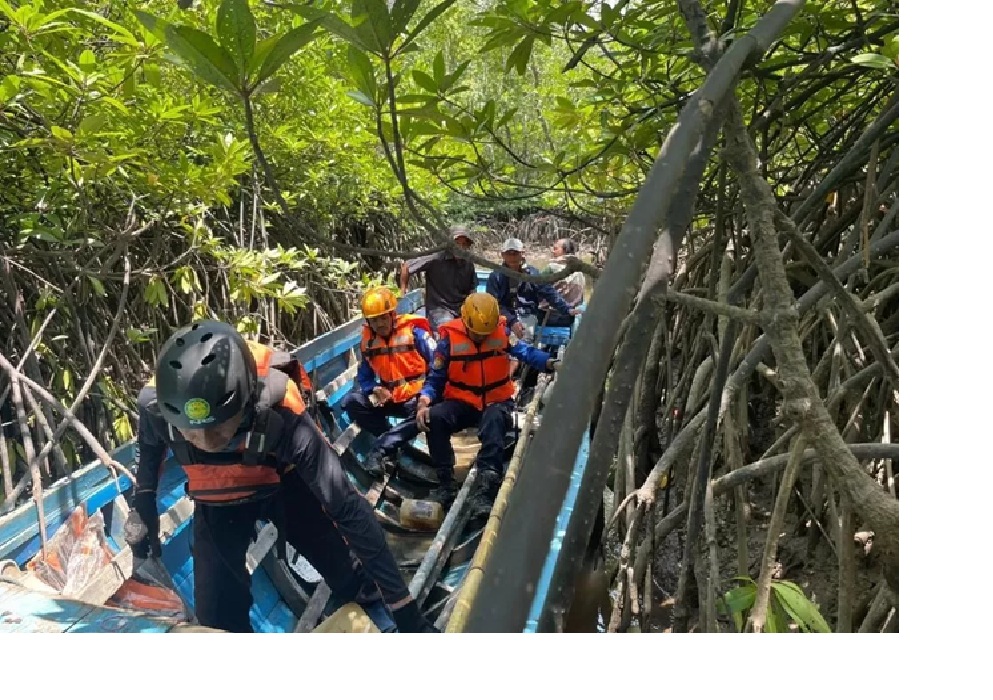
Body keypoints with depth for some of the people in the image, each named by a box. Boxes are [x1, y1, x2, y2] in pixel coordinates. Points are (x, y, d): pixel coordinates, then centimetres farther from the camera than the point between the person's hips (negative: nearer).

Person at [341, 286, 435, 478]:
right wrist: (375, 390, -14)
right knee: (351, 402, -15)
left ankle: (379, 449, -27)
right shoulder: (367, 341, 4)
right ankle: (392, 442, -18)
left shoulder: (415, 333, -11)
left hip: (416, 397, -5)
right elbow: (364, 377, 9)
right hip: (389, 398, 5)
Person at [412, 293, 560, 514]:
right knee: (434, 417, -28)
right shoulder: (450, 338, -8)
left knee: (494, 419, -36)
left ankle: (487, 484, -37)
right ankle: (446, 482, -17)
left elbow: (526, 352, -21)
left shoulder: (502, 332, -6)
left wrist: (552, 363, -41)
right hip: (462, 404, 1)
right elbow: (435, 378, -3)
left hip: (496, 402, -1)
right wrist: (423, 402, -22)